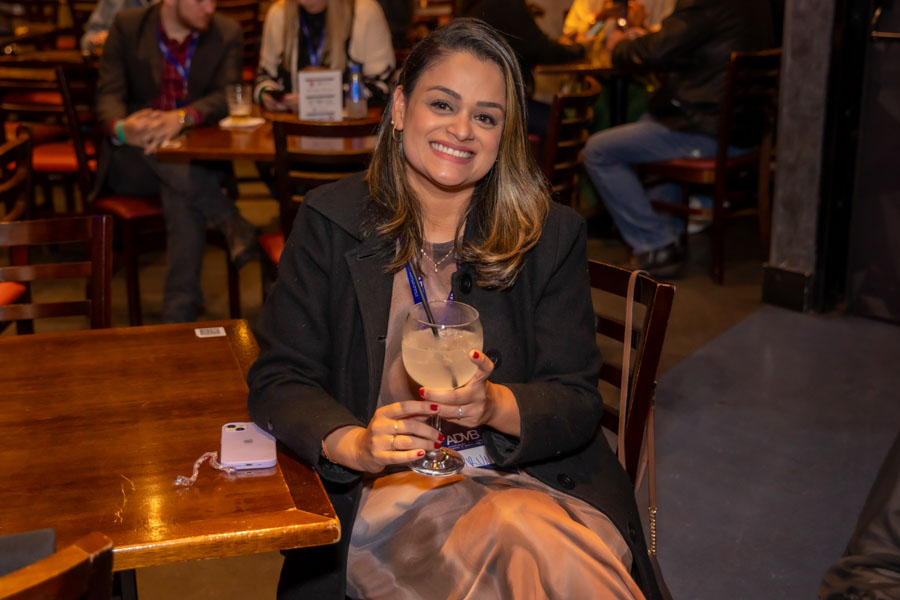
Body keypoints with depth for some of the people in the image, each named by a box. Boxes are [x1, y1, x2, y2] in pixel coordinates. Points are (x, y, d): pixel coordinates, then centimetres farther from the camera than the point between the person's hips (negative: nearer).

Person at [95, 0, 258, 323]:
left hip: (199, 159, 0)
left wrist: (181, 118, -32)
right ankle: (232, 223, -22)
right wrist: (121, 126, -32)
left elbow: (227, 97, -10)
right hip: (135, 160, 0)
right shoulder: (127, 26, 2)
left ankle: (179, 314, -32)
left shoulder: (226, 33, 4)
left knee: (180, 194, -34)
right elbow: (108, 94, -6)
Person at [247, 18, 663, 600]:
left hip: (526, 481, 2)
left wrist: (494, 405, -21)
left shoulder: (552, 235, 4)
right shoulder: (329, 221, 2)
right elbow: (279, 381, -1)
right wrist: (356, 443, -21)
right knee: (523, 546, -31)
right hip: (383, 489, -2)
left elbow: (578, 403, 1)